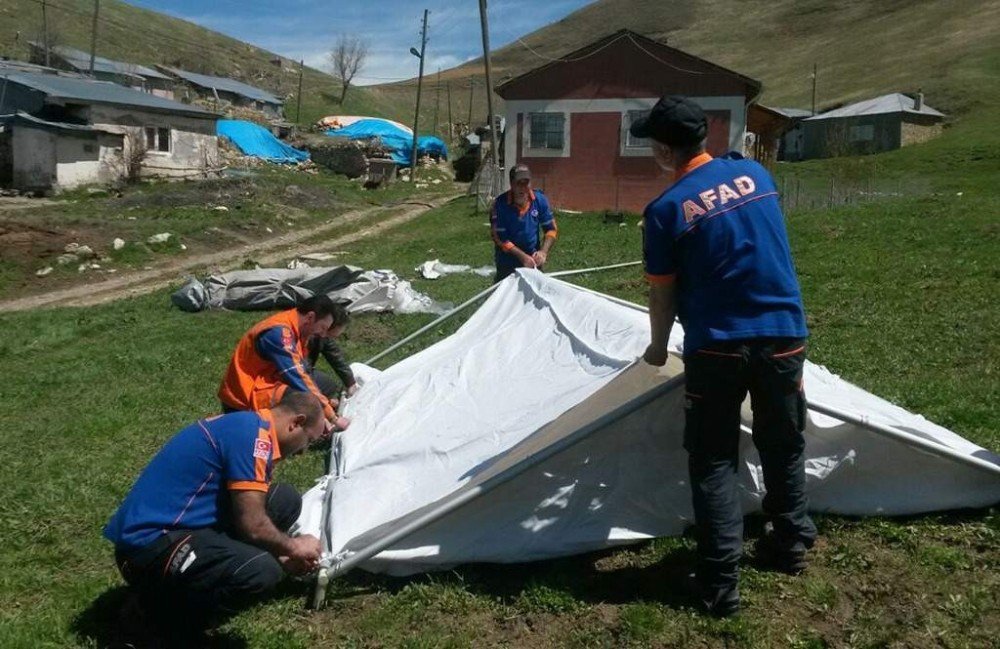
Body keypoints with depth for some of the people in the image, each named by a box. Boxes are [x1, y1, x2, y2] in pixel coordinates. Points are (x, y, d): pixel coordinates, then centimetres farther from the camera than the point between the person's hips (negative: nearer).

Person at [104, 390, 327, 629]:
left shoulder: (243, 424, 14)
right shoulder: (253, 433, -17)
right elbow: (252, 525, -18)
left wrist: (282, 557, 25)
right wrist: (292, 547, 1)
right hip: (150, 542, -10)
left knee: (285, 500, 7)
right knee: (261, 571, -29)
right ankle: (163, 600, -4)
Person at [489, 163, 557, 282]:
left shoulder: (540, 200, -8)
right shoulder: (500, 204, -18)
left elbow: (551, 229, -1)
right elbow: (499, 237, -18)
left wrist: (543, 251, -16)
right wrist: (522, 256, -23)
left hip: (533, 260, 3)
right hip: (507, 263, -3)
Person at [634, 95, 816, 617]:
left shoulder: (666, 210, -10)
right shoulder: (755, 174, 5)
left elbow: (662, 294, -2)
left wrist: (658, 347, 16)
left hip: (716, 348, -4)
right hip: (784, 334, 5)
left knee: (713, 460, 6)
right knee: (783, 445, 21)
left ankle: (719, 583, 6)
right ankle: (790, 544, 37)